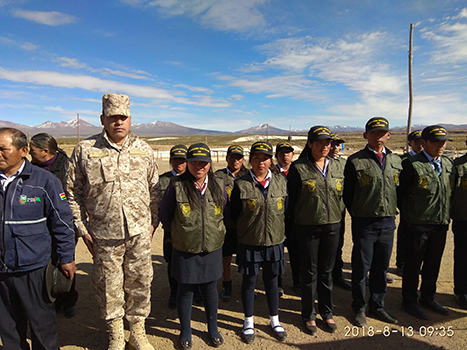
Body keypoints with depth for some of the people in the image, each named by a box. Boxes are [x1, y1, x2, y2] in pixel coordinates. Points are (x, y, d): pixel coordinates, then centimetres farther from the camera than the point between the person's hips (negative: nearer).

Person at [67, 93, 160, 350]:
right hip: (104, 235, -1)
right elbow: (72, 193, 2)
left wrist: (154, 221, 7)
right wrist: (82, 229, -1)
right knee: (108, 286, 12)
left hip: (139, 232, 1)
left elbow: (154, 190, 10)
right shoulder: (85, 150, -2)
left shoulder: (143, 150, 4)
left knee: (139, 283, 12)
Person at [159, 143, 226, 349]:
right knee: (185, 290, 12)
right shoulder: (176, 186, -11)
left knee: (210, 289, 16)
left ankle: (213, 328, 37)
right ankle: (185, 331, 34)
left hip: (212, 249, 2)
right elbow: (165, 215, 2)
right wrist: (179, 233, 10)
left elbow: (225, 212, 15)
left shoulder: (218, 186, -1)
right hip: (185, 250, -2)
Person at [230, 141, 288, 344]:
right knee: (249, 282, 12)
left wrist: (281, 232, 5)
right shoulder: (241, 185, -9)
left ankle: (274, 321, 36)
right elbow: (234, 214, -1)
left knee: (271, 282, 17)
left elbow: (286, 210, 7)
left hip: (274, 243, 2)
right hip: (249, 245, -2)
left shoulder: (281, 182, -1)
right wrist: (245, 232, 2)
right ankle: (249, 322, 32)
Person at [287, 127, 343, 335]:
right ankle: (308, 315, 27)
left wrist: (339, 218, 10)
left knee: (326, 271, 16)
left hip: (332, 226, 4)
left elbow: (342, 195, 12)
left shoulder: (337, 167, 5)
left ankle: (326, 312, 34)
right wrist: (296, 220, -3)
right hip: (308, 227, -3)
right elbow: (291, 198, -5)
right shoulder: (298, 168, -9)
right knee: (309, 272, 9)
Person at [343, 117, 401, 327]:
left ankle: (377, 307, 32)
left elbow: (399, 189, 15)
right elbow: (347, 193, -3)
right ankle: (359, 309, 24)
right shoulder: (355, 161, -6)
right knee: (361, 268, 5)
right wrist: (356, 215, -1)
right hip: (364, 223, -4)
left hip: (388, 223, 5)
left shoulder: (396, 160, 9)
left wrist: (393, 211, 8)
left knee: (381, 268, 15)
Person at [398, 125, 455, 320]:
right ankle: (409, 302, 21)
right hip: (418, 224, -6)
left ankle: (427, 298, 35)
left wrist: (446, 216, 12)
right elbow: (401, 193, -9)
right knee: (413, 265, 5)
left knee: (433, 264, 18)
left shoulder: (449, 164, 9)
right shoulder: (412, 165, -13)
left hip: (441, 224, 6)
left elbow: (450, 192, 17)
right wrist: (409, 216, -3)